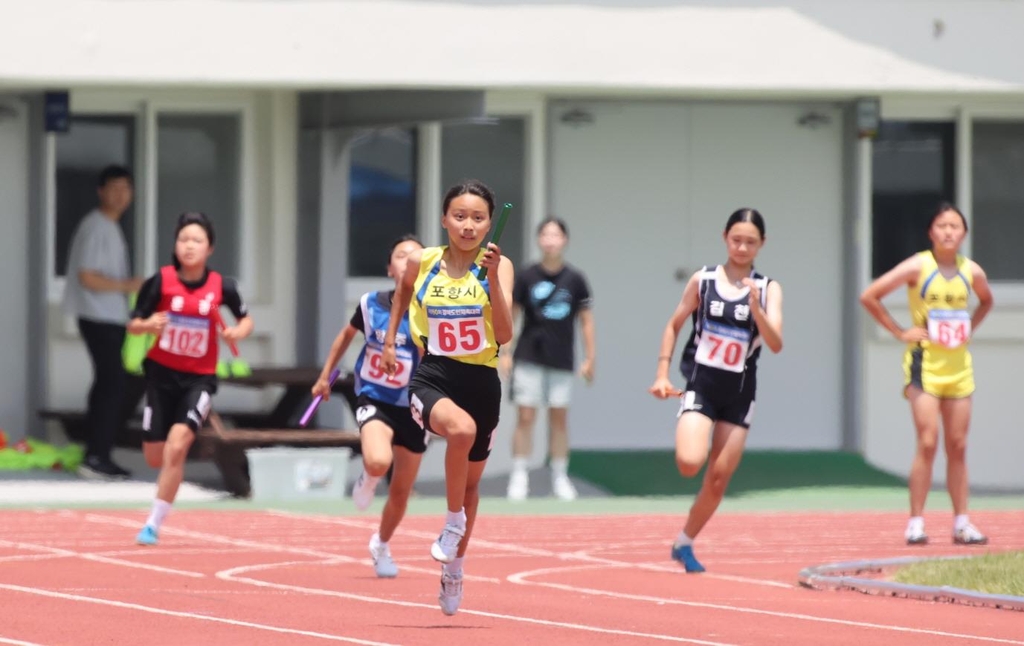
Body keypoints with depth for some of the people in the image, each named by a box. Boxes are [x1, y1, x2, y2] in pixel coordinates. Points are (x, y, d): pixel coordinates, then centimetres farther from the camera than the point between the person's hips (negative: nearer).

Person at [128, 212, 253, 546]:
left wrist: (238, 331, -13)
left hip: (200, 378, -1)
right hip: (162, 372, 1)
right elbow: (133, 324, -3)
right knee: (155, 457, 4)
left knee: (177, 446, -22)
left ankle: (154, 524, -12)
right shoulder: (160, 281, -10)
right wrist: (149, 325, -25)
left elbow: (246, 320, 10)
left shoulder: (222, 287, -7)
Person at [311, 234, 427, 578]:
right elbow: (347, 335, 12)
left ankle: (381, 546, 41)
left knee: (401, 492, 12)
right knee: (378, 461, -32)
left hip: (413, 409, 1)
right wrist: (325, 376, 18)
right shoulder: (371, 304, -8)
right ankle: (367, 480, 7)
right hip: (374, 400, -1)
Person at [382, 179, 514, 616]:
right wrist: (390, 339, 20)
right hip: (433, 377, -2)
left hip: (482, 382, 2)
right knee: (462, 429, -36)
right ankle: (454, 521, -15)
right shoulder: (422, 262, -3)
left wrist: (492, 277, -25)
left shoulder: (498, 266, -6)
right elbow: (403, 290, 22)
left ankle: (453, 568, 39)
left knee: (471, 481, 17)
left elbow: (504, 335, -17)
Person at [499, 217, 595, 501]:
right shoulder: (527, 276, -1)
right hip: (529, 358, -1)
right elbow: (510, 315, 5)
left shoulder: (575, 279, 0)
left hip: (562, 361, 1)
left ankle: (560, 478, 13)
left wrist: (589, 358, 3)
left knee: (559, 419, 4)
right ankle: (519, 477, 2)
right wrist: (504, 353, 0)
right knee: (525, 417, -3)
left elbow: (586, 320, 6)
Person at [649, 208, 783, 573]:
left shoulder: (768, 290, -2)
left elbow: (776, 345, -13)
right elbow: (674, 326, 9)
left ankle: (684, 543, 23)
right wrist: (662, 374, 2)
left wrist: (756, 308, -28)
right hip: (701, 386, -1)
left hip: (739, 394, 1)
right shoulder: (703, 281, -1)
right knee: (689, 463, -25)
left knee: (718, 481, 5)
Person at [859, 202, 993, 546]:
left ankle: (961, 523, 11)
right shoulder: (917, 267, -9)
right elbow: (869, 296, -8)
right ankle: (915, 523, -9)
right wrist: (899, 332, -8)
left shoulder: (972, 272, 4)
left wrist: (969, 329, 11)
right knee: (927, 443, -12)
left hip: (958, 365, 5)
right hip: (925, 362, -5)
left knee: (957, 446, 7)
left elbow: (986, 301, 27)